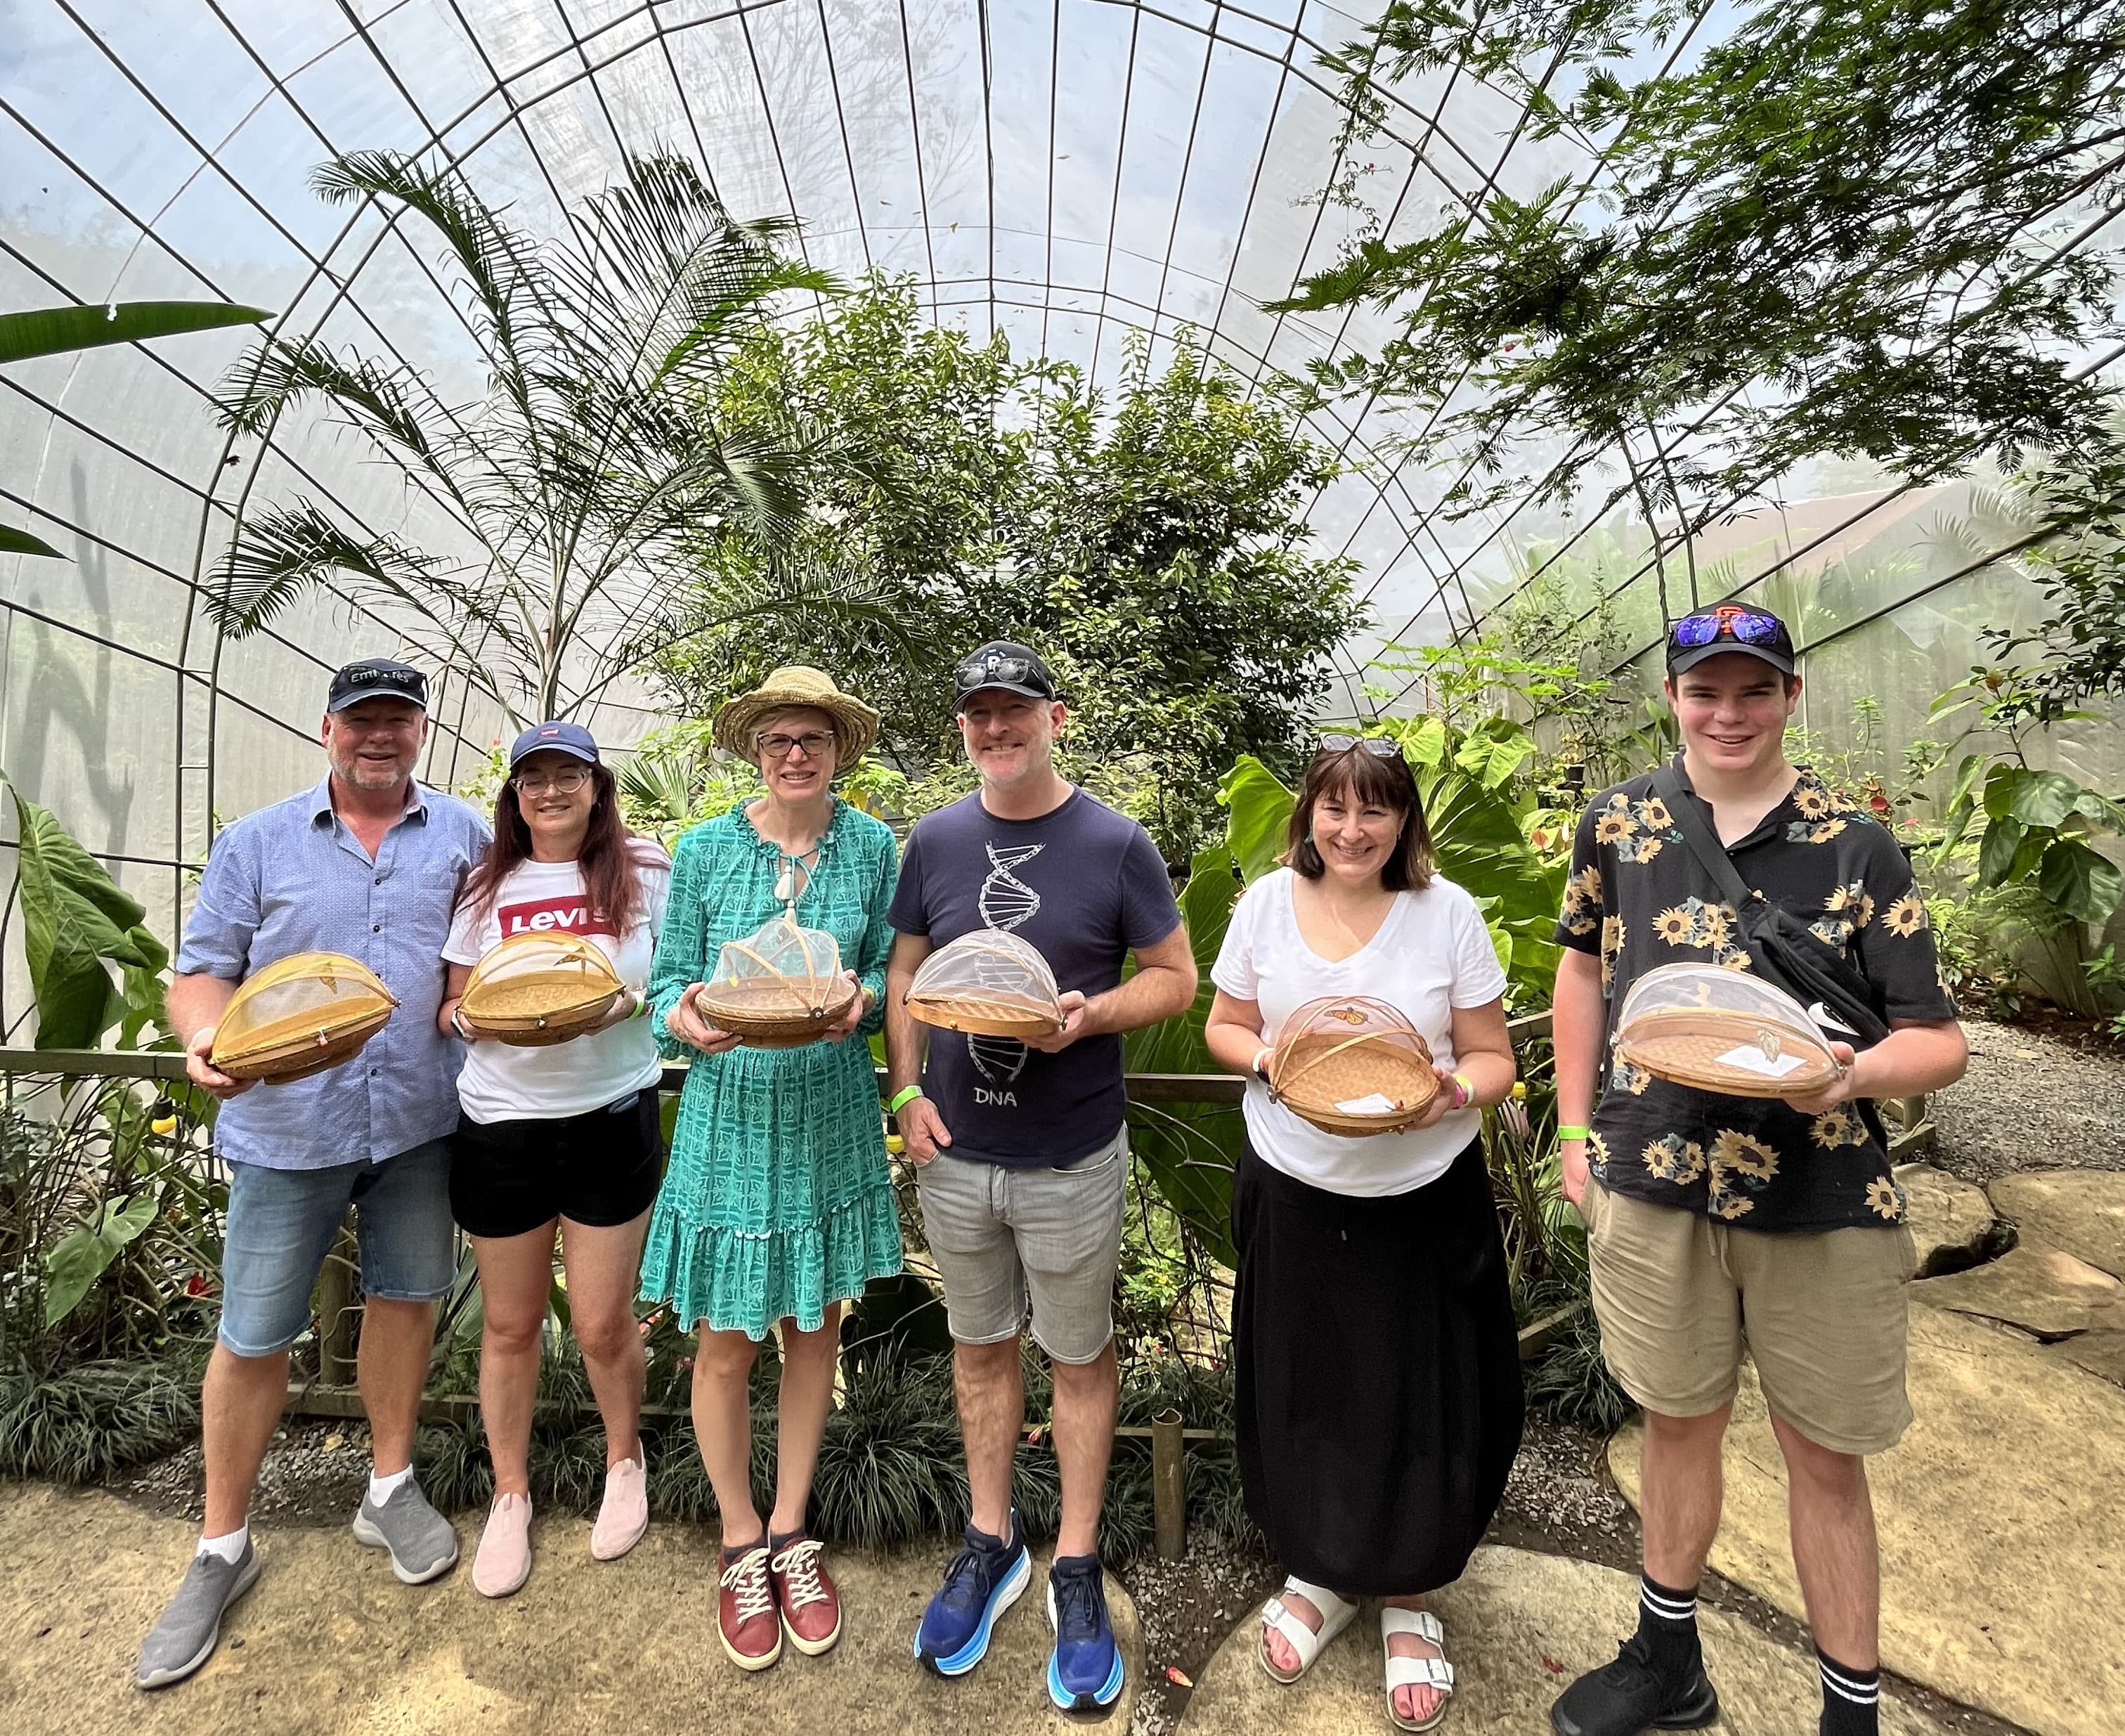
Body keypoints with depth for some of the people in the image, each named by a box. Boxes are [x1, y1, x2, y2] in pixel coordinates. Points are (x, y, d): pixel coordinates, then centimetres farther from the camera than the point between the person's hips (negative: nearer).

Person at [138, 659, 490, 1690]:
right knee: (252, 1337, 8)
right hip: (288, 1129, -1)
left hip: (419, 1121, 1)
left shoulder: (463, 834, 4)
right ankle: (221, 1548, 29)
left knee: (405, 1297, 14)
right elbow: (202, 970, -1)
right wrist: (206, 1036, -22)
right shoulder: (257, 843, 1)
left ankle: (390, 1490, 35)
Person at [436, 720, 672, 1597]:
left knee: (603, 1323, 8)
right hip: (500, 1122, 2)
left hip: (611, 1118, -1)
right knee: (509, 1323, 14)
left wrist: (632, 1002, -16)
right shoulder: (487, 887, 3)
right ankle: (510, 1494, 37)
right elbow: (453, 1005, 9)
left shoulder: (644, 875, -2)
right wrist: (471, 1018, -14)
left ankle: (624, 1460, 37)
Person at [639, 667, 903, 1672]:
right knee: (726, 1348, 8)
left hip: (832, 1119, 1)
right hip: (730, 1114, -1)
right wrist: (687, 1020, -21)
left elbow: (888, 973, 4)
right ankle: (741, 1545, 35)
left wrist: (859, 1002, -18)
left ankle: (791, 1532, 38)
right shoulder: (705, 851, -4)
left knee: (815, 1330, 16)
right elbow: (668, 983, 0)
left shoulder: (871, 846, -2)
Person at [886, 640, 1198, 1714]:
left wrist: (1093, 1012, -21)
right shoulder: (935, 840, 1)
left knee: (1079, 1356, 14)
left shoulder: (1115, 844, -9)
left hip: (1073, 1160, -3)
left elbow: (1176, 978, -3)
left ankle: (1077, 1569, 34)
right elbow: (904, 975, 9)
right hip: (953, 1151, 3)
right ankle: (990, 1543, 40)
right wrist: (906, 1092, -3)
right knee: (980, 1345, 19)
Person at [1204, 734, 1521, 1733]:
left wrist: (1453, 1090, -23)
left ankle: (1406, 1600, 37)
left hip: (1425, 1198, -1)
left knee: (1418, 1404, 10)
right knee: (1303, 1391, 15)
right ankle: (1320, 1571, 43)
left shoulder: (1448, 911, -7)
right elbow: (1224, 1027, 7)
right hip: (1294, 1192, 2)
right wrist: (1265, 1056, -14)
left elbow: (1493, 1058, -2)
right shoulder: (1266, 902, -2)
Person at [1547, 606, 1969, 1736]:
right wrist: (1575, 1132, 6)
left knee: (1825, 1459, 13)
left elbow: (1939, 1040, -3)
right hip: (1651, 1186, 2)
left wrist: (1857, 1073, -26)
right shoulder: (1618, 823, -1)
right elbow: (1582, 968, 10)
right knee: (1679, 1424, 18)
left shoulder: (1858, 849, -5)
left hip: (1822, 1203, -1)